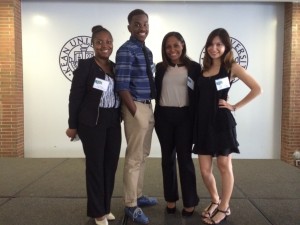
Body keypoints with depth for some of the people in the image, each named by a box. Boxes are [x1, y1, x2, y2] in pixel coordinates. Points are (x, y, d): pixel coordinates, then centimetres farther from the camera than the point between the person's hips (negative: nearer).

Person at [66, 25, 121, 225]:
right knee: (95, 166, 3)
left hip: (113, 123, 5)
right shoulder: (85, 66, -6)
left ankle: (106, 207, 26)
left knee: (111, 165, 9)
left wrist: (120, 117, 9)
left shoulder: (116, 67, 10)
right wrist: (73, 125, -7)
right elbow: (75, 97, -7)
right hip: (92, 123, -5)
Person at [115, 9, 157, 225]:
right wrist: (135, 112, -19)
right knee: (134, 157, -1)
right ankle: (131, 205, 13)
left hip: (148, 106, 9)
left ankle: (138, 195, 32)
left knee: (143, 155, 16)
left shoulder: (148, 51, 15)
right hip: (136, 107, -9)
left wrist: (149, 108, 9)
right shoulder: (126, 51, -12)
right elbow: (122, 86, -18)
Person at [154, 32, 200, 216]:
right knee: (168, 158, 10)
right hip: (164, 117, 3)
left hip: (184, 116, -3)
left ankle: (190, 202, 15)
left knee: (185, 158, 1)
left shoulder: (194, 67, -1)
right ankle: (170, 199, 24)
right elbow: (156, 91, 10)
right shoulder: (160, 68, 7)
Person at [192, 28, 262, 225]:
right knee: (205, 170, 7)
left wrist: (235, 107, -5)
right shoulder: (203, 69, 12)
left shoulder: (232, 67, -1)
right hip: (203, 123, 5)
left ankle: (224, 208, 23)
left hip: (222, 122, -4)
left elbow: (257, 89, -4)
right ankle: (215, 201, 32)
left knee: (224, 166, 5)